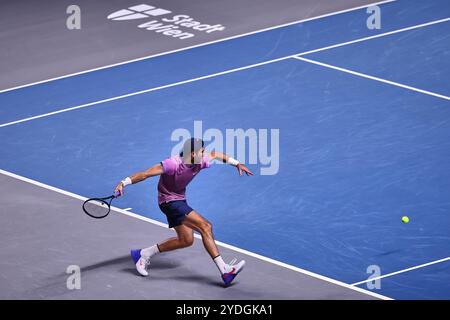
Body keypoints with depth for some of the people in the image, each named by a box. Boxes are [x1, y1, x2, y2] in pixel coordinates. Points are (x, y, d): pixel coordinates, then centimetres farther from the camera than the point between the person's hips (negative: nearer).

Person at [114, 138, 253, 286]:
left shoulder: (200, 162, -7)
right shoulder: (173, 164, -28)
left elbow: (215, 154, 16)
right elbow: (146, 174, -31)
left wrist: (236, 163, 20)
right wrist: (124, 182, -42)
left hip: (180, 200, 9)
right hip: (169, 201, -9)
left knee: (186, 240, 10)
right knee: (205, 226, -19)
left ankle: (144, 254, 20)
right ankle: (225, 270, -18)